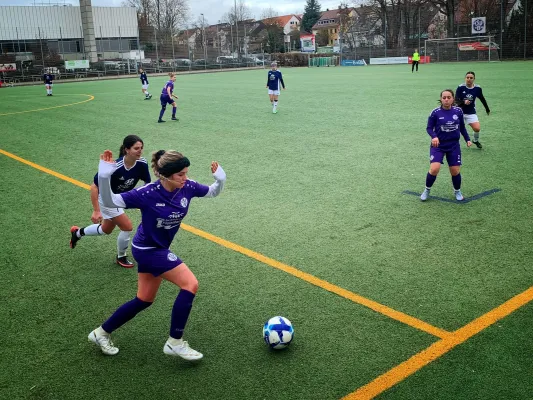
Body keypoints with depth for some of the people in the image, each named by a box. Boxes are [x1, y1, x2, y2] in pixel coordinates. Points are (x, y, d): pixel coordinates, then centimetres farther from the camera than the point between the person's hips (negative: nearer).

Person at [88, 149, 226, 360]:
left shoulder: (187, 188, -12)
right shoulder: (148, 194, -27)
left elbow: (213, 192, 4)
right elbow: (110, 202, -25)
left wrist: (220, 179, -17)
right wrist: (104, 176, -41)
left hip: (154, 249, 8)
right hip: (148, 250, -8)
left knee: (144, 300, 19)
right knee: (190, 284, -15)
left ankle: (101, 333, 35)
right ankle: (175, 343, -2)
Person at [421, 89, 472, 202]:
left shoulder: (458, 111, -2)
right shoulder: (435, 112, -12)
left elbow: (462, 127, 11)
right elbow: (429, 128, -7)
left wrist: (467, 139, 5)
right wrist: (434, 136, -26)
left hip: (454, 146, 3)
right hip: (438, 146, -3)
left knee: (455, 171, 5)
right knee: (434, 169, -18)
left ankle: (457, 191, 33)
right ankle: (427, 190, 8)